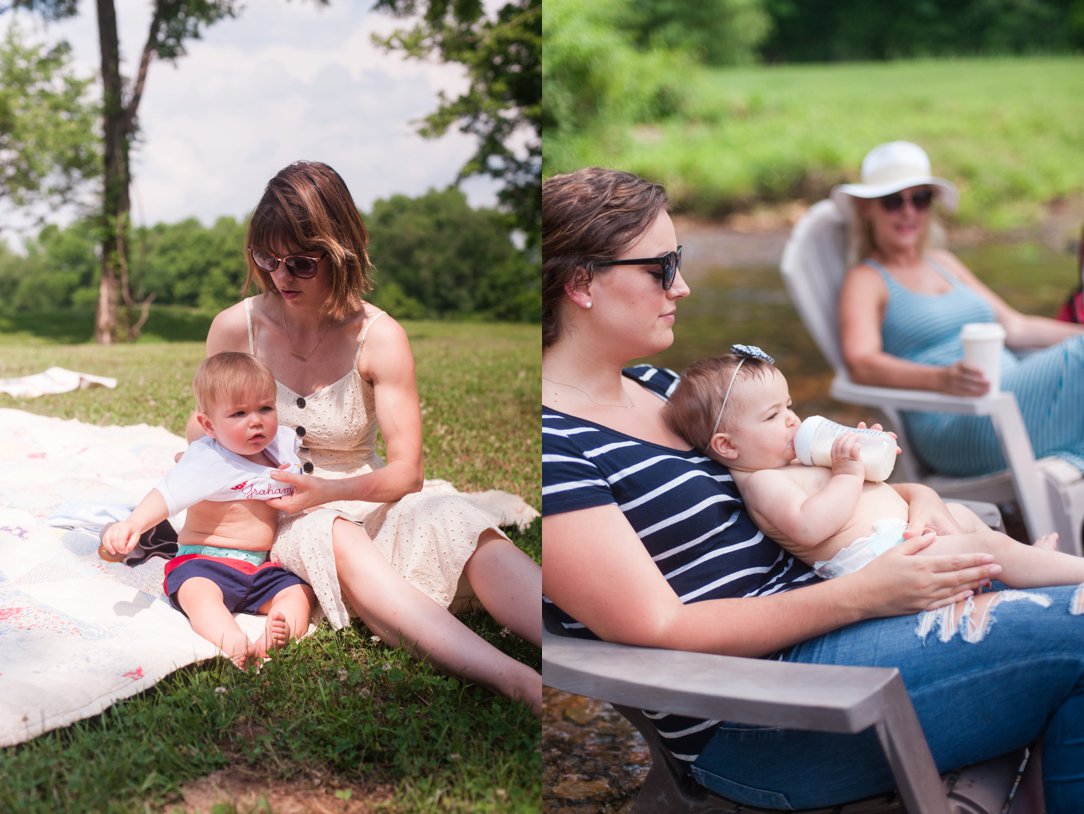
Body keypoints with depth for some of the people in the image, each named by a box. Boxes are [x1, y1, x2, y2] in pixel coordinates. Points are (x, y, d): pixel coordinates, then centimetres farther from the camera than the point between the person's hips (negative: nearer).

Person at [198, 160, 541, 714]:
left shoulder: (380, 339, -7)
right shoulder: (236, 327, -3)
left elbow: (406, 470, -9)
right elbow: (202, 427, 12)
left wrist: (329, 492, -27)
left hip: (358, 502, 1)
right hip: (270, 523, -1)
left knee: (454, 523, -33)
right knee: (335, 541, -38)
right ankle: (515, 683, -59)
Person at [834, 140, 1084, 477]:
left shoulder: (943, 263, 26)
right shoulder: (866, 280, 4)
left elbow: (1014, 326, 26)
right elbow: (861, 363, -14)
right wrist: (942, 379, -31)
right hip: (953, 422, -7)